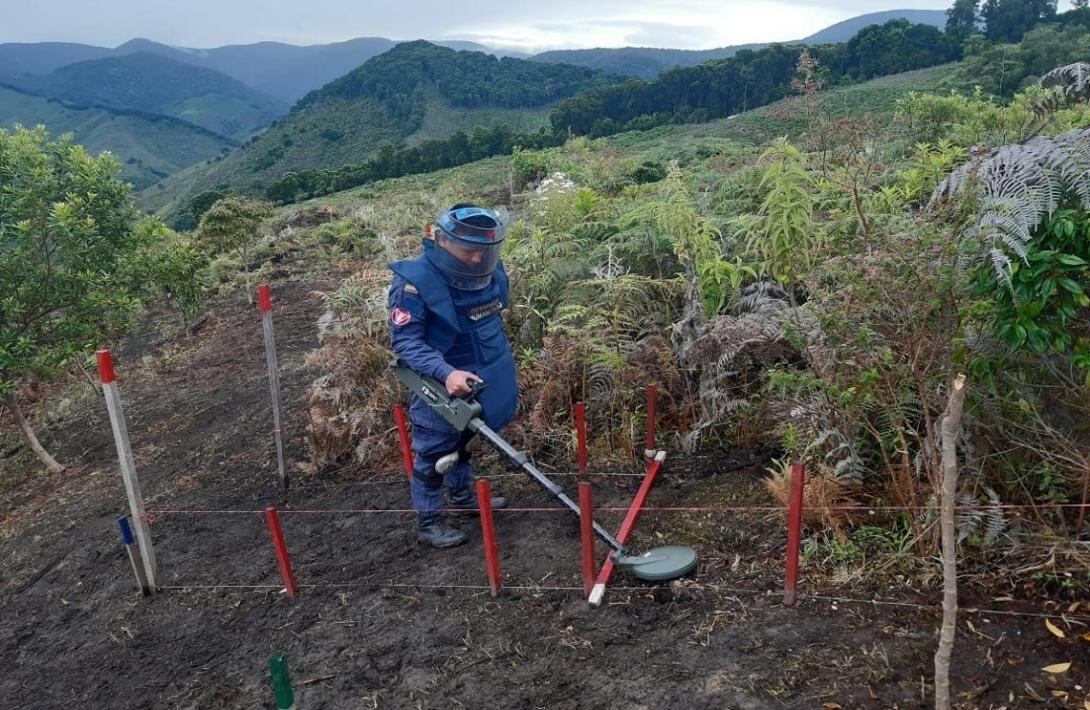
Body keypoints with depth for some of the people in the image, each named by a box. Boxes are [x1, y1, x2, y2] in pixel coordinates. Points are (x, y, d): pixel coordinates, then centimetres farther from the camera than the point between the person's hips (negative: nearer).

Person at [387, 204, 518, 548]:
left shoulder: (490, 271, -5)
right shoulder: (414, 281, -27)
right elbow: (404, 340, -26)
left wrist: (501, 362, 21)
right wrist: (445, 372, -38)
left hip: (482, 379, 7)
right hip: (441, 385, -7)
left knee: (460, 440, 25)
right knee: (434, 454, 7)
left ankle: (462, 496, 45)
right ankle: (427, 522, 23)